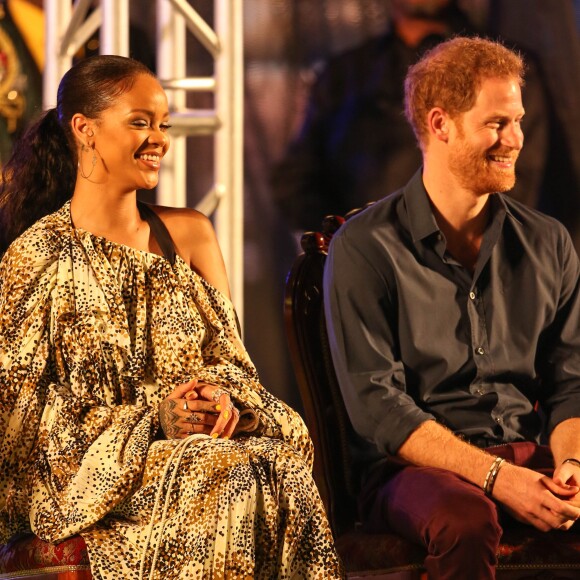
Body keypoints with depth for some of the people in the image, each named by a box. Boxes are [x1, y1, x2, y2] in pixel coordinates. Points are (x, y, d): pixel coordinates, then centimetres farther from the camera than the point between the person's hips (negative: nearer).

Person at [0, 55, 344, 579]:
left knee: (282, 467, -30)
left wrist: (223, 394, -12)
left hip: (203, 435, 4)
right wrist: (149, 417, -14)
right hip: (85, 468, -4)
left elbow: (231, 355, 14)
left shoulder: (189, 233, 17)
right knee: (227, 476, -34)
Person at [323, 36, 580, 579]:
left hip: (530, 455, 4)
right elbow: (376, 406, -8)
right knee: (466, 520, -38)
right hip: (415, 467, -4)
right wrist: (495, 476, -20)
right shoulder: (364, 248, -1)